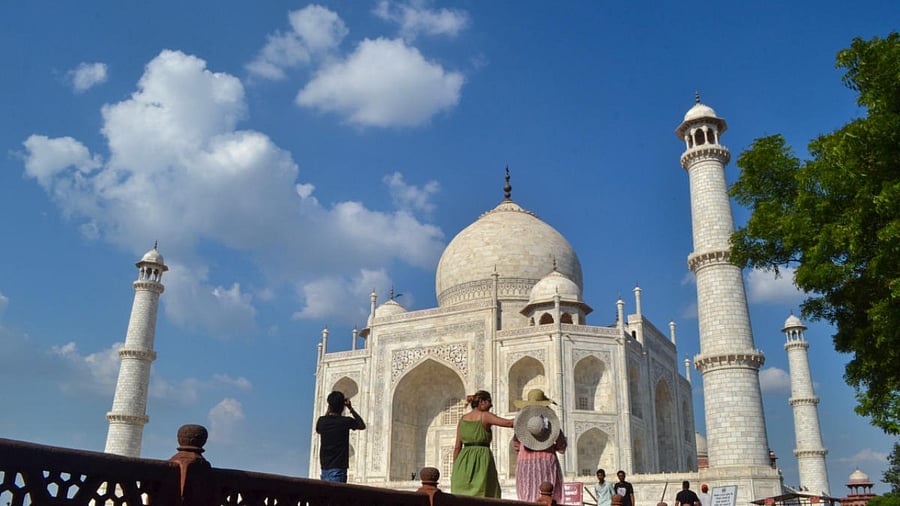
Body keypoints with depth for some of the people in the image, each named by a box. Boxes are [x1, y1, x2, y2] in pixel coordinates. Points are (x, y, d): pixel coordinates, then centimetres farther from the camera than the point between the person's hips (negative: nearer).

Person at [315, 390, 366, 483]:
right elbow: (362, 426, 12)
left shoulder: (322, 421, 2)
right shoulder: (346, 421, -8)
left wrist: (328, 411, 22)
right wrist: (351, 409, 10)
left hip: (324, 468, 5)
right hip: (338, 468, -5)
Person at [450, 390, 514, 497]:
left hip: (464, 461, 5)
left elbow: (457, 447, 9)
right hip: (482, 459, -5)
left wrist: (454, 469, 13)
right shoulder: (485, 416, -3)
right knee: (482, 496, -1)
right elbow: (509, 423, -12)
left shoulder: (463, 419, 10)